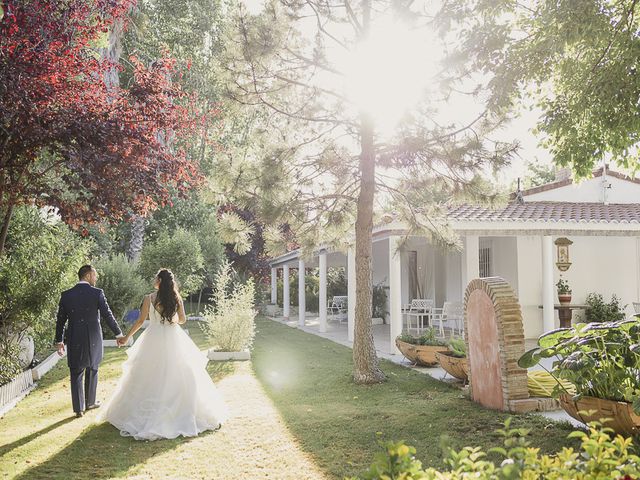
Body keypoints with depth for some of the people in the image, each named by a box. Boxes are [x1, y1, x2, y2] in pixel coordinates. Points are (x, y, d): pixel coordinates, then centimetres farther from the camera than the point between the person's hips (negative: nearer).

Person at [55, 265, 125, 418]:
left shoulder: (66, 295, -1)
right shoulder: (97, 293, -9)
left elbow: (60, 320, 3)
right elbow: (108, 316, -7)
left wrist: (59, 341, 13)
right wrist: (119, 334, 4)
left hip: (74, 341, 1)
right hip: (93, 340, -1)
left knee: (76, 374, 9)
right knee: (92, 371, 17)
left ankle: (79, 408, 10)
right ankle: (90, 402, 28)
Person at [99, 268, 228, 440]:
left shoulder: (149, 298, -9)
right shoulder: (176, 298, -1)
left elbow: (141, 320, -7)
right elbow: (182, 319, 4)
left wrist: (127, 337, 4)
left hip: (154, 339, -3)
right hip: (173, 338, 3)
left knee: (151, 376, 7)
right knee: (176, 375, 11)